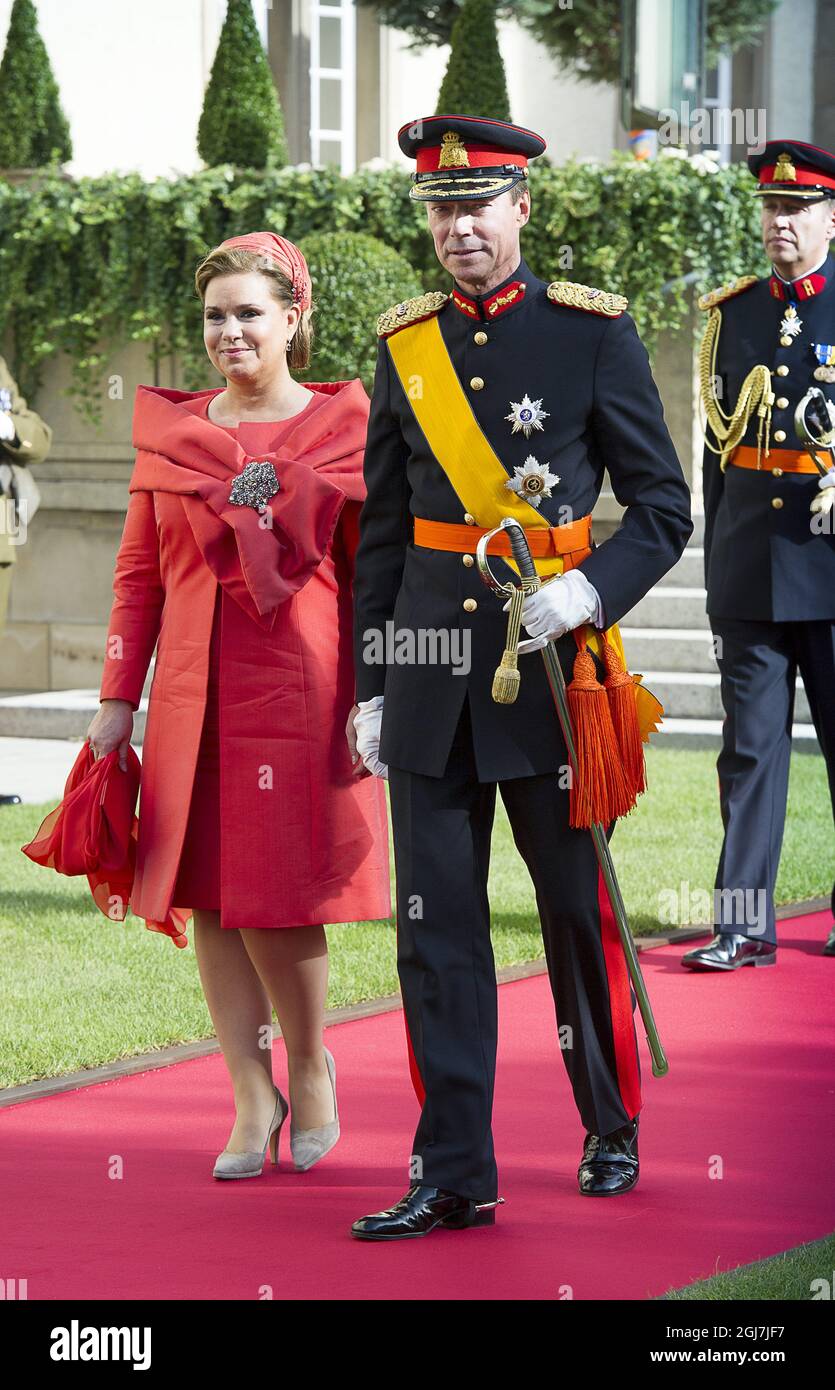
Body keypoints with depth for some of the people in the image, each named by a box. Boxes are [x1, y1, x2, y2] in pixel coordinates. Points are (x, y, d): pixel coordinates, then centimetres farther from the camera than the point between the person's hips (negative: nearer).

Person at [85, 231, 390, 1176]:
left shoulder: (343, 427, 1)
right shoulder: (169, 431, 10)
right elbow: (139, 576, 12)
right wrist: (117, 699, 7)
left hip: (299, 690, -3)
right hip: (196, 695, 4)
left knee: (277, 901, -6)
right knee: (210, 901, 4)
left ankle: (311, 1065, 19)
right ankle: (253, 1100, 14)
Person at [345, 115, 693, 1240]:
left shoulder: (593, 333, -3)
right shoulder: (406, 346, 8)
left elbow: (665, 506, -2)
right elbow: (383, 529, 13)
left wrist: (589, 589, -19)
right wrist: (371, 685, 11)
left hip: (553, 668, -3)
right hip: (432, 676, 3)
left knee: (580, 913, 8)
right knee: (435, 925, 1)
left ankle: (613, 1133, 27)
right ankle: (454, 1175, 5)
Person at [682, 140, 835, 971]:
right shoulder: (731, 315, 10)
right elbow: (717, 445, 13)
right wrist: (716, 572, 12)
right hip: (750, 562, 2)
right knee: (751, 743, 2)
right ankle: (744, 922, 3)